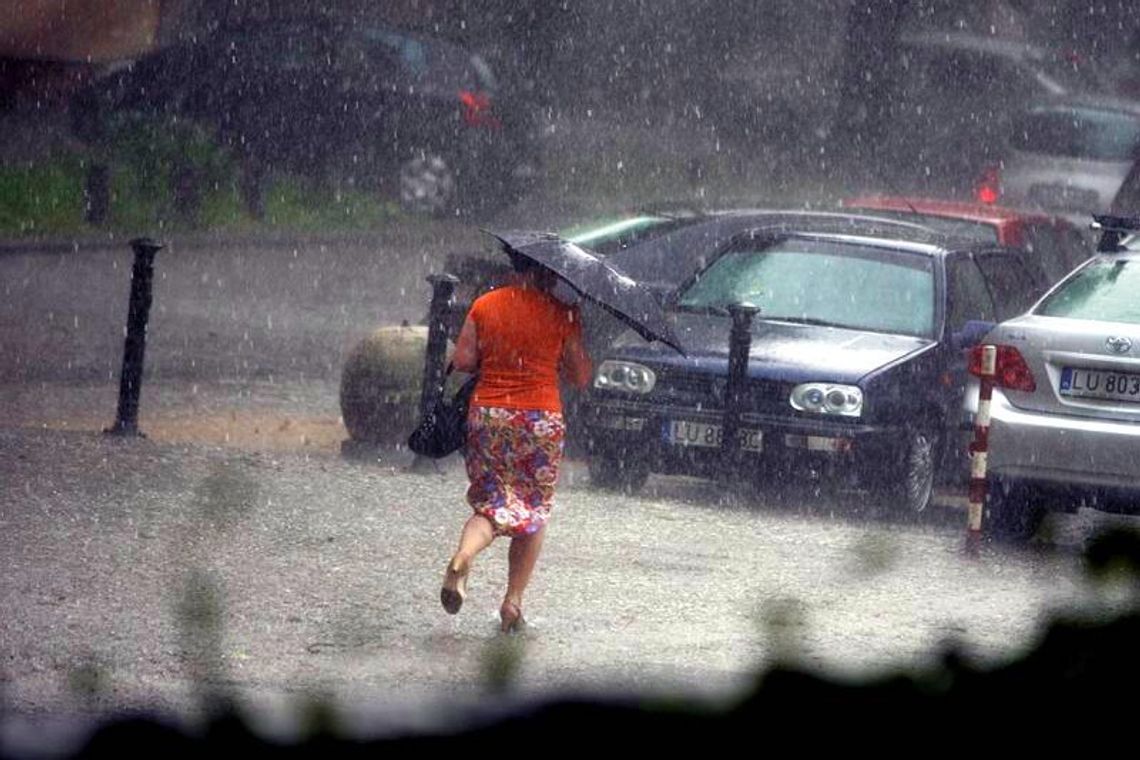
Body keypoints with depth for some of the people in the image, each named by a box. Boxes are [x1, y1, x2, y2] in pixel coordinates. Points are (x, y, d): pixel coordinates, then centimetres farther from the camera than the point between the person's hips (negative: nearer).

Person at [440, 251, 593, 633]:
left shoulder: (484, 306, 2)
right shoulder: (561, 314, -4)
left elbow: (461, 360, -1)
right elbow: (581, 376, 0)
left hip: (487, 414, 2)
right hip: (540, 416, -2)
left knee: (490, 502, 12)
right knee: (534, 509, 12)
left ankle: (462, 558, -20)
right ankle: (513, 601, 6)